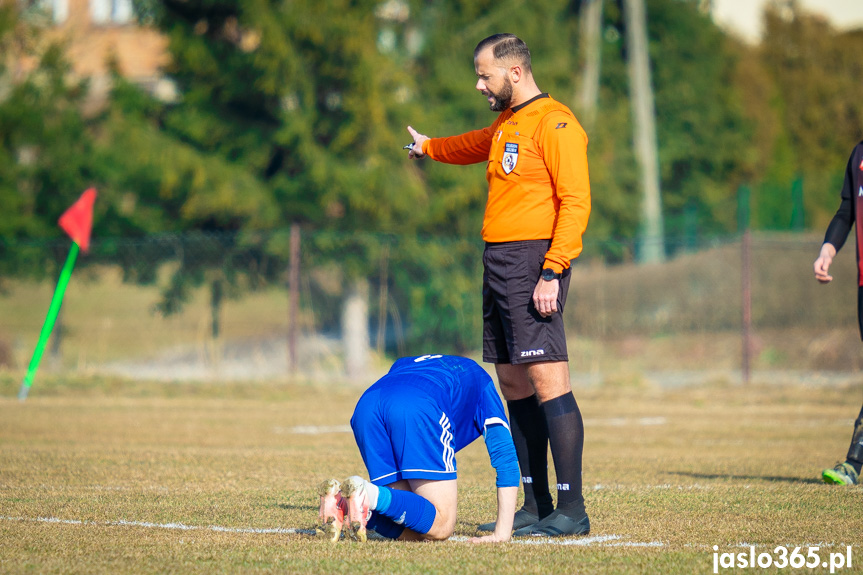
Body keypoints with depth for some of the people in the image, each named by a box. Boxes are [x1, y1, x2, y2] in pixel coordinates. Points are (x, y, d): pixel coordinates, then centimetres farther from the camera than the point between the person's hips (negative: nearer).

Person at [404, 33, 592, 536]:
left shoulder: (555, 123, -9)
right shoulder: (507, 125, 21)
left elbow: (576, 202, -16)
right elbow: (475, 145, 45)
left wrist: (551, 272, -22)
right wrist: (428, 147, 64)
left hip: (534, 262, -9)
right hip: (499, 263, 9)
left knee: (548, 381, -14)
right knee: (514, 383, 7)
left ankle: (572, 511, -15)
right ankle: (534, 505, 11)